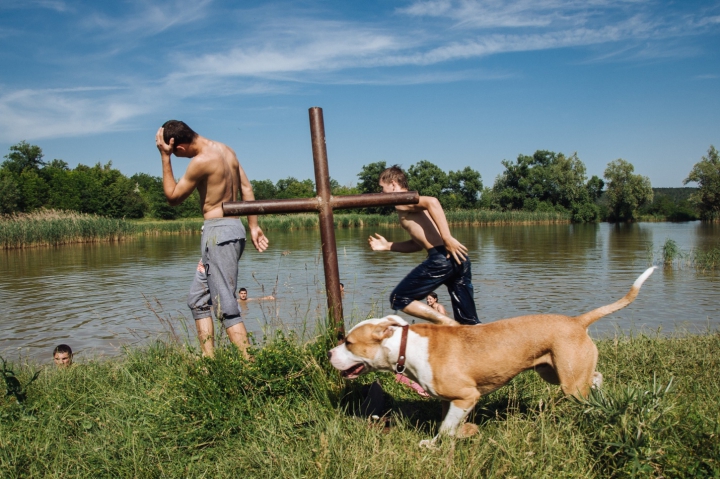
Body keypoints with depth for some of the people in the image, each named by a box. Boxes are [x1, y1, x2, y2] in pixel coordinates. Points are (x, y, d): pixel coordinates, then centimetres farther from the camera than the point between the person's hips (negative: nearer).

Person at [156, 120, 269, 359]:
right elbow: (246, 188, 12)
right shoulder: (225, 149, 10)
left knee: (225, 305, -7)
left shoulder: (201, 161, -16)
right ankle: (208, 359, 17)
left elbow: (173, 197, -5)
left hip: (218, 232, -10)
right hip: (233, 228, 10)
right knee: (198, 299, 16)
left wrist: (165, 157, -5)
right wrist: (254, 226, 15)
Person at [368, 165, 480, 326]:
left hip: (442, 257, -9)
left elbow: (432, 202, -19)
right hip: (457, 257, 9)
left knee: (398, 299, 4)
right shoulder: (412, 205, 29)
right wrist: (387, 246, 34)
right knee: (469, 322, 11)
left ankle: (447, 324, -8)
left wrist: (447, 238, -23)